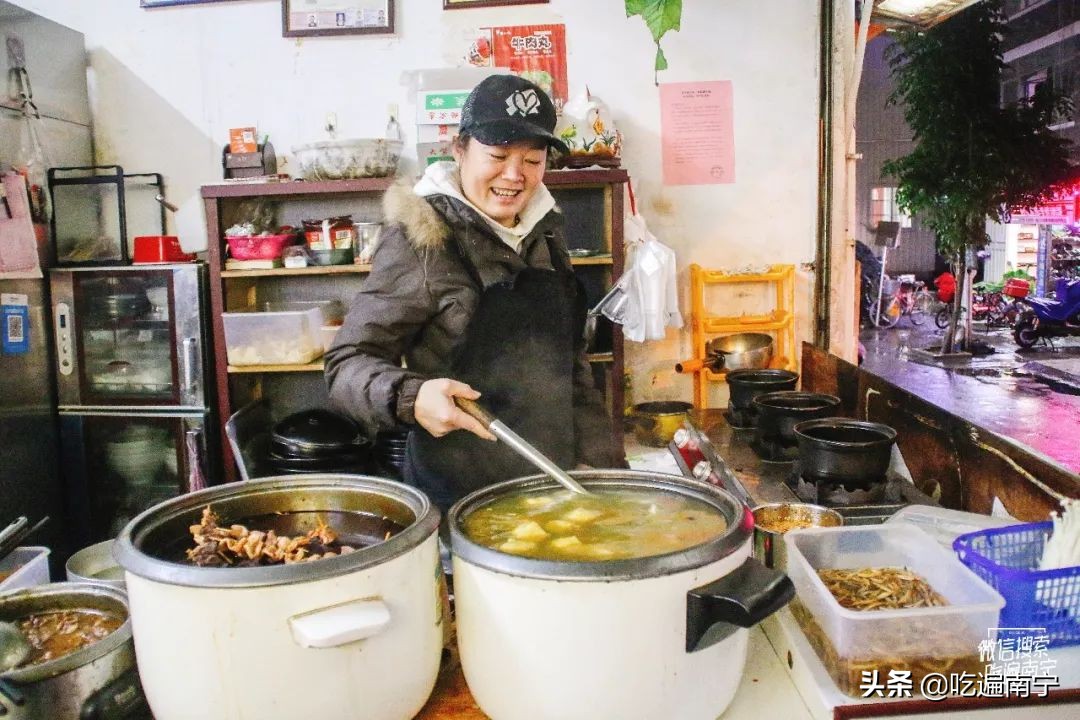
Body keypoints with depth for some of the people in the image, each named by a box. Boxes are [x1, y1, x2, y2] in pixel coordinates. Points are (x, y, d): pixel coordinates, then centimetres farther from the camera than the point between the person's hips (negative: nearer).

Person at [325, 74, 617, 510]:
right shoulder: (422, 239, -13)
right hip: (457, 498, -6)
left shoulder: (543, 233, 6)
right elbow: (347, 361, -12)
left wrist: (597, 464, 9)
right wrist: (411, 398, -32)